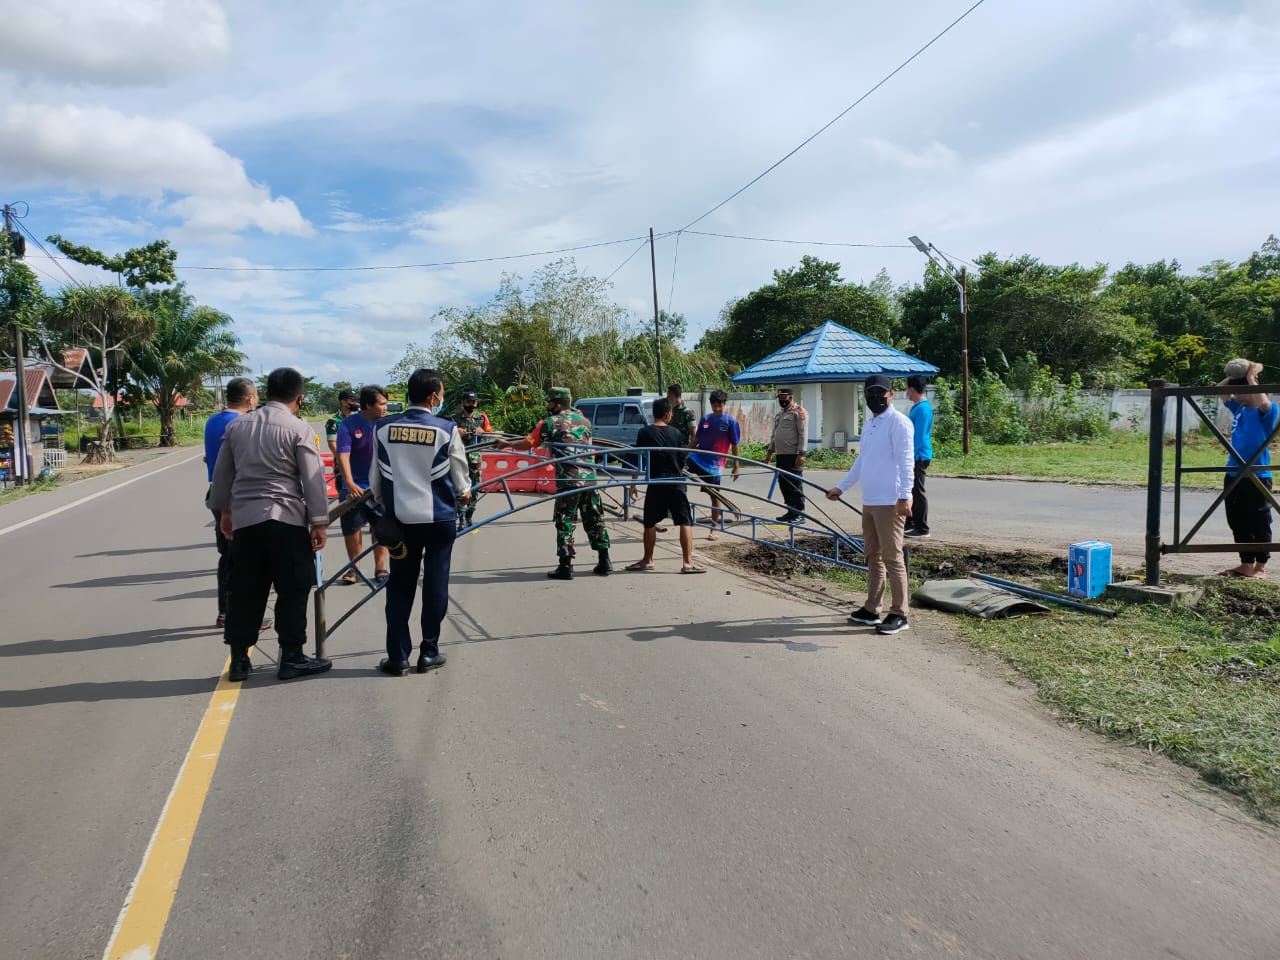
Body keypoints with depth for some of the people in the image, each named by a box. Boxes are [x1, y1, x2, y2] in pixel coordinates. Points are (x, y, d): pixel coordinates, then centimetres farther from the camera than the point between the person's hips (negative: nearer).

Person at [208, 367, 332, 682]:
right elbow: (313, 478, -9)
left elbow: (222, 473, 16)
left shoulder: (236, 425, 10)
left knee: (245, 591, 11)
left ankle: (239, 659, 17)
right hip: (286, 519, -5)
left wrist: (224, 511, 27)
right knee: (292, 590, 2)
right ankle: (292, 657, 5)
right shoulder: (298, 428, -6)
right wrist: (319, 522, -5)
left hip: (244, 519, 5)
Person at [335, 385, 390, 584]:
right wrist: (350, 484, -30)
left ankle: (380, 568, 17)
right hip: (355, 486, -1)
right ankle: (354, 569, 18)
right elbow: (343, 456, -19)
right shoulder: (348, 424, -11)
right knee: (351, 528, 3)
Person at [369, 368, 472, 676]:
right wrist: (464, 494, 22)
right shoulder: (447, 430, -10)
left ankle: (398, 656, 13)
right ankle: (429, 652, 14)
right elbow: (460, 476, 0)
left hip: (400, 519, 2)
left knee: (399, 586, 11)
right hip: (439, 518, -2)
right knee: (435, 584, 8)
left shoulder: (383, 428, -2)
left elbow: (375, 478, 5)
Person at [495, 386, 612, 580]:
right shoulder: (584, 421, 15)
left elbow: (528, 443, 2)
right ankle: (604, 562, 14)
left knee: (564, 523, 2)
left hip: (568, 480, -5)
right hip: (590, 477, 5)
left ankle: (565, 567, 1)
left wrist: (506, 444, 18)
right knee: (594, 520, 12)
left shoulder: (550, 423, 0)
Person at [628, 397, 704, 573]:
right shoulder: (675, 432, 1)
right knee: (685, 522, 2)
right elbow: (682, 460, 6)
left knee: (650, 523, 13)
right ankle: (688, 562, -3)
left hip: (655, 484, 0)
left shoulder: (644, 433, -3)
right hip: (675, 483, 0)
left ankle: (647, 560, 22)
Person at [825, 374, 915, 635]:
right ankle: (871, 609, 22)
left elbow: (905, 462, -16)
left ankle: (899, 614, 3)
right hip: (868, 501, 9)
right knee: (873, 556, 14)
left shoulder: (898, 422, -9)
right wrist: (841, 487, 24)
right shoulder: (869, 425, 17)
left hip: (889, 503, -9)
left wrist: (904, 496, -24)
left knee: (892, 557, -4)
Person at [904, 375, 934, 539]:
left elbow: (919, 436, -22)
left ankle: (922, 529, 2)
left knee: (917, 493, -4)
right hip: (914, 457, 10)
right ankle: (909, 524, 25)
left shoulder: (922, 409, -18)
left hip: (919, 457, -10)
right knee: (909, 491, 16)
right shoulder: (918, 407, 14)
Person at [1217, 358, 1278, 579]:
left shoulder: (1267, 412, -7)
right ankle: (1246, 565, 23)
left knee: (1259, 524, 1)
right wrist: (1234, 376, 3)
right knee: (1238, 524, 13)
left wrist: (1251, 377, -19)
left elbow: (1263, 403, -30)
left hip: (1257, 477, -7)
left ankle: (1260, 568, 10)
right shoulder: (1238, 409, 11)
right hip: (1233, 476, 7)